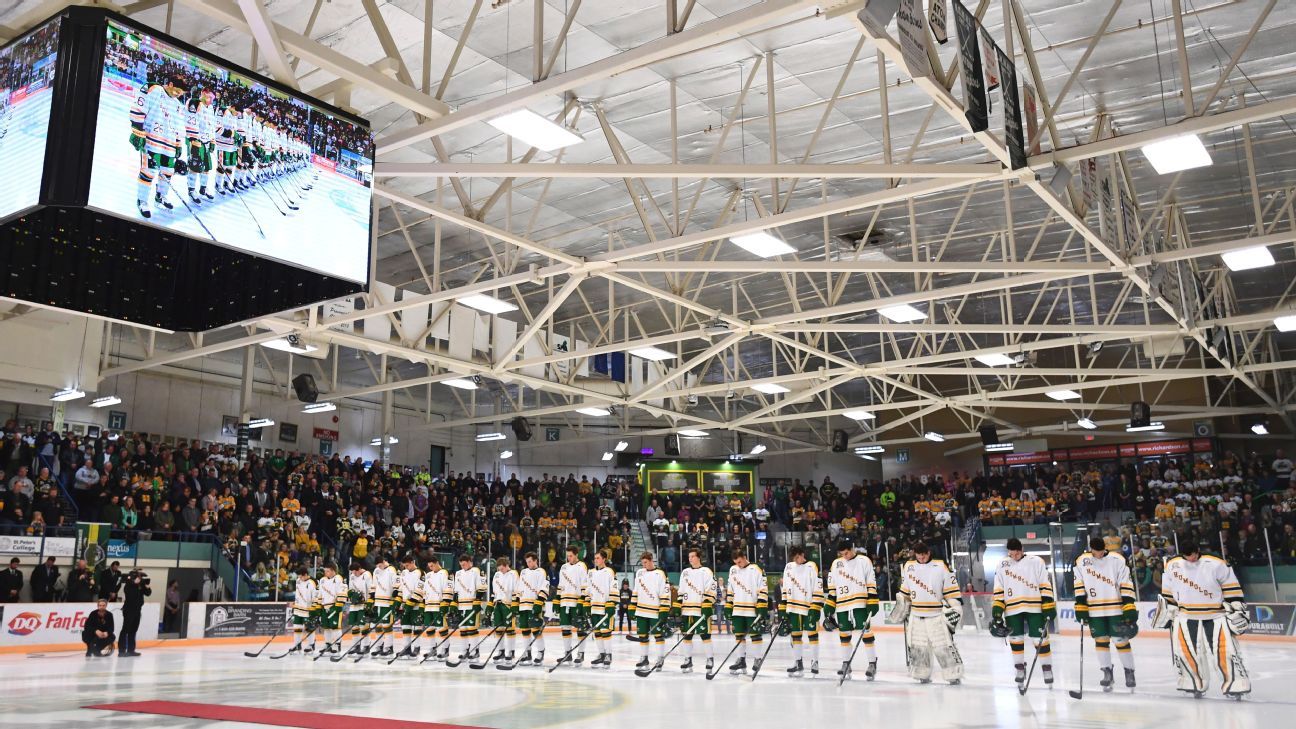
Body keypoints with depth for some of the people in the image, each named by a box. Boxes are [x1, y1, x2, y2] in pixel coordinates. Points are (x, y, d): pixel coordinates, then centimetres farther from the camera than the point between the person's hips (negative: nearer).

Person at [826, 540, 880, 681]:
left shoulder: (864, 561, -2)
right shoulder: (836, 564, 10)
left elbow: (871, 584, -3)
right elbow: (832, 588, 13)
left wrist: (872, 604, -10)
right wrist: (829, 608, 9)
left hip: (860, 603, -4)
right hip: (842, 606, 4)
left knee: (866, 633, -6)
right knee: (844, 635, 9)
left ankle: (872, 664, 3)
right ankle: (846, 664, 20)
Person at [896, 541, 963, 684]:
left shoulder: (941, 566, -7)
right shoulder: (908, 567, 6)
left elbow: (952, 588, -4)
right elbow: (905, 590, 18)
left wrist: (955, 606, -9)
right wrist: (901, 606, 20)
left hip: (937, 615, -4)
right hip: (916, 615, 4)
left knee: (944, 647, -6)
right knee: (917, 648, 6)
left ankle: (954, 675, 3)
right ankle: (923, 676, 18)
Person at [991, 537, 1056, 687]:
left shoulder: (1036, 562, -2)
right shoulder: (1002, 565, 6)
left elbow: (1045, 585, -2)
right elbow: (999, 590, 8)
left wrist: (1049, 606, -9)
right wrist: (997, 610, 1)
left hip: (1034, 607, -2)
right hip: (1013, 609, 3)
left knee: (1040, 639, -1)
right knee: (1015, 638, 7)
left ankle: (1047, 670, 12)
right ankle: (1020, 670, 20)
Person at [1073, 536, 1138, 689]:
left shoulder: (1117, 560, -10)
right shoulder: (1082, 561, -3)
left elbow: (1126, 585, -9)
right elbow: (1079, 586, 3)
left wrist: (1130, 608, -13)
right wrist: (1080, 606, -2)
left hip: (1115, 608, -2)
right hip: (1094, 610, 2)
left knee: (1121, 641, 2)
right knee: (1101, 640, 7)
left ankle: (1129, 672, 18)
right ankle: (1107, 673, 18)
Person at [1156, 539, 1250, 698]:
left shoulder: (1216, 564, -14)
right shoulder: (1172, 565, -1)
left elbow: (1231, 587, -4)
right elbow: (1168, 591, 13)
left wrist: (1237, 609, -4)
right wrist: (1168, 610, 16)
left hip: (1215, 616, -3)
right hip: (1186, 616, 3)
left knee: (1224, 651, -9)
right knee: (1182, 649, -2)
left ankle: (1235, 685, 4)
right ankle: (1195, 685, 14)